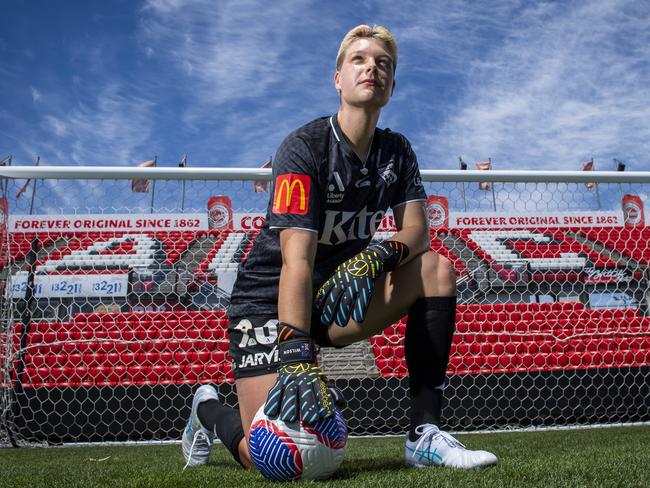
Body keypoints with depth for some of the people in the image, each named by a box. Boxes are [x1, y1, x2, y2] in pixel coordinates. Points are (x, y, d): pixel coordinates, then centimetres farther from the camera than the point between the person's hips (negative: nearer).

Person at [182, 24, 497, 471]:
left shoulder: (396, 151, 3)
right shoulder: (304, 148, -19)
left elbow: (417, 230, -5)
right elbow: (297, 257, -29)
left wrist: (380, 255, -29)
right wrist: (296, 356, -40)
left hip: (337, 298, 6)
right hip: (269, 302, -6)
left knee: (437, 270, -13)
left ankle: (424, 435, -14)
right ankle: (209, 410, 18)